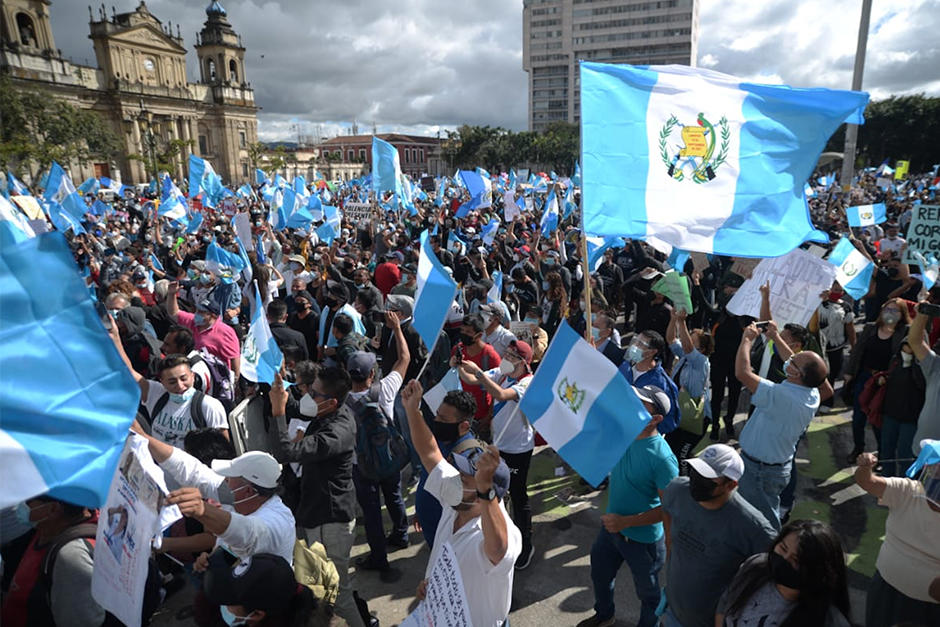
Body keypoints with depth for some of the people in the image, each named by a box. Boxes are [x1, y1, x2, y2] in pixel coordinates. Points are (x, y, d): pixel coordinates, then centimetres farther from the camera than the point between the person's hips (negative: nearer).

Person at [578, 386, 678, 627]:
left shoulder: (662, 457, -32)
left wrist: (625, 522, -28)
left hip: (643, 539, -7)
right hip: (611, 526, 7)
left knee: (647, 591, 22)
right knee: (600, 573, 30)